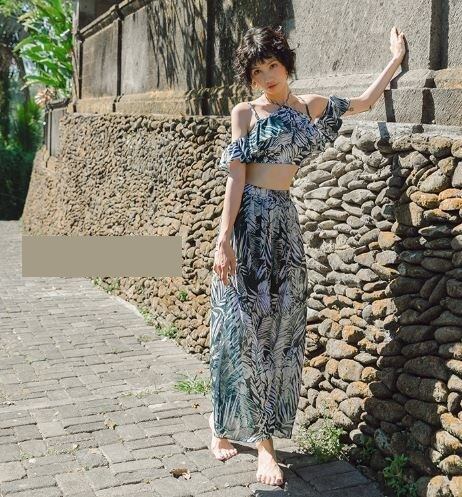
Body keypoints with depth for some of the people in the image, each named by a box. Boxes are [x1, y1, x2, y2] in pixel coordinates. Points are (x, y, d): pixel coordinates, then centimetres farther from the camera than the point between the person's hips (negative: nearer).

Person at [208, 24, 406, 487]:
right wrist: (224, 239, -14)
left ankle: (264, 437, 12)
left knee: (278, 327, 3)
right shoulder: (245, 112, 1)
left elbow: (363, 102, 27)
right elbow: (235, 176, -7)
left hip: (285, 220, 4)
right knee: (241, 325, -3)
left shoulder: (310, 105, 14)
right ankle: (223, 424, 14)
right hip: (248, 219, -4)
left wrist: (396, 58, 30)